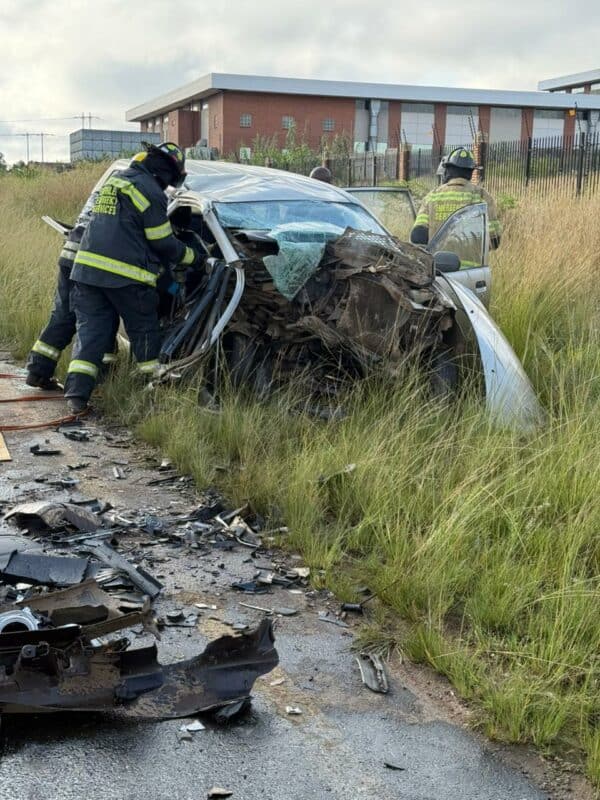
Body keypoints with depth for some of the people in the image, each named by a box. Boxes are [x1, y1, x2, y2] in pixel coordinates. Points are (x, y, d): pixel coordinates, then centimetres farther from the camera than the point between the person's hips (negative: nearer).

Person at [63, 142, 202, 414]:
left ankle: (77, 393, -7)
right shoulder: (150, 190, -7)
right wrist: (192, 257, 11)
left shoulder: (114, 181, 20)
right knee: (144, 331, 10)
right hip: (125, 276, -7)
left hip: (87, 267, 7)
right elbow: (162, 243, -6)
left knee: (90, 328, 6)